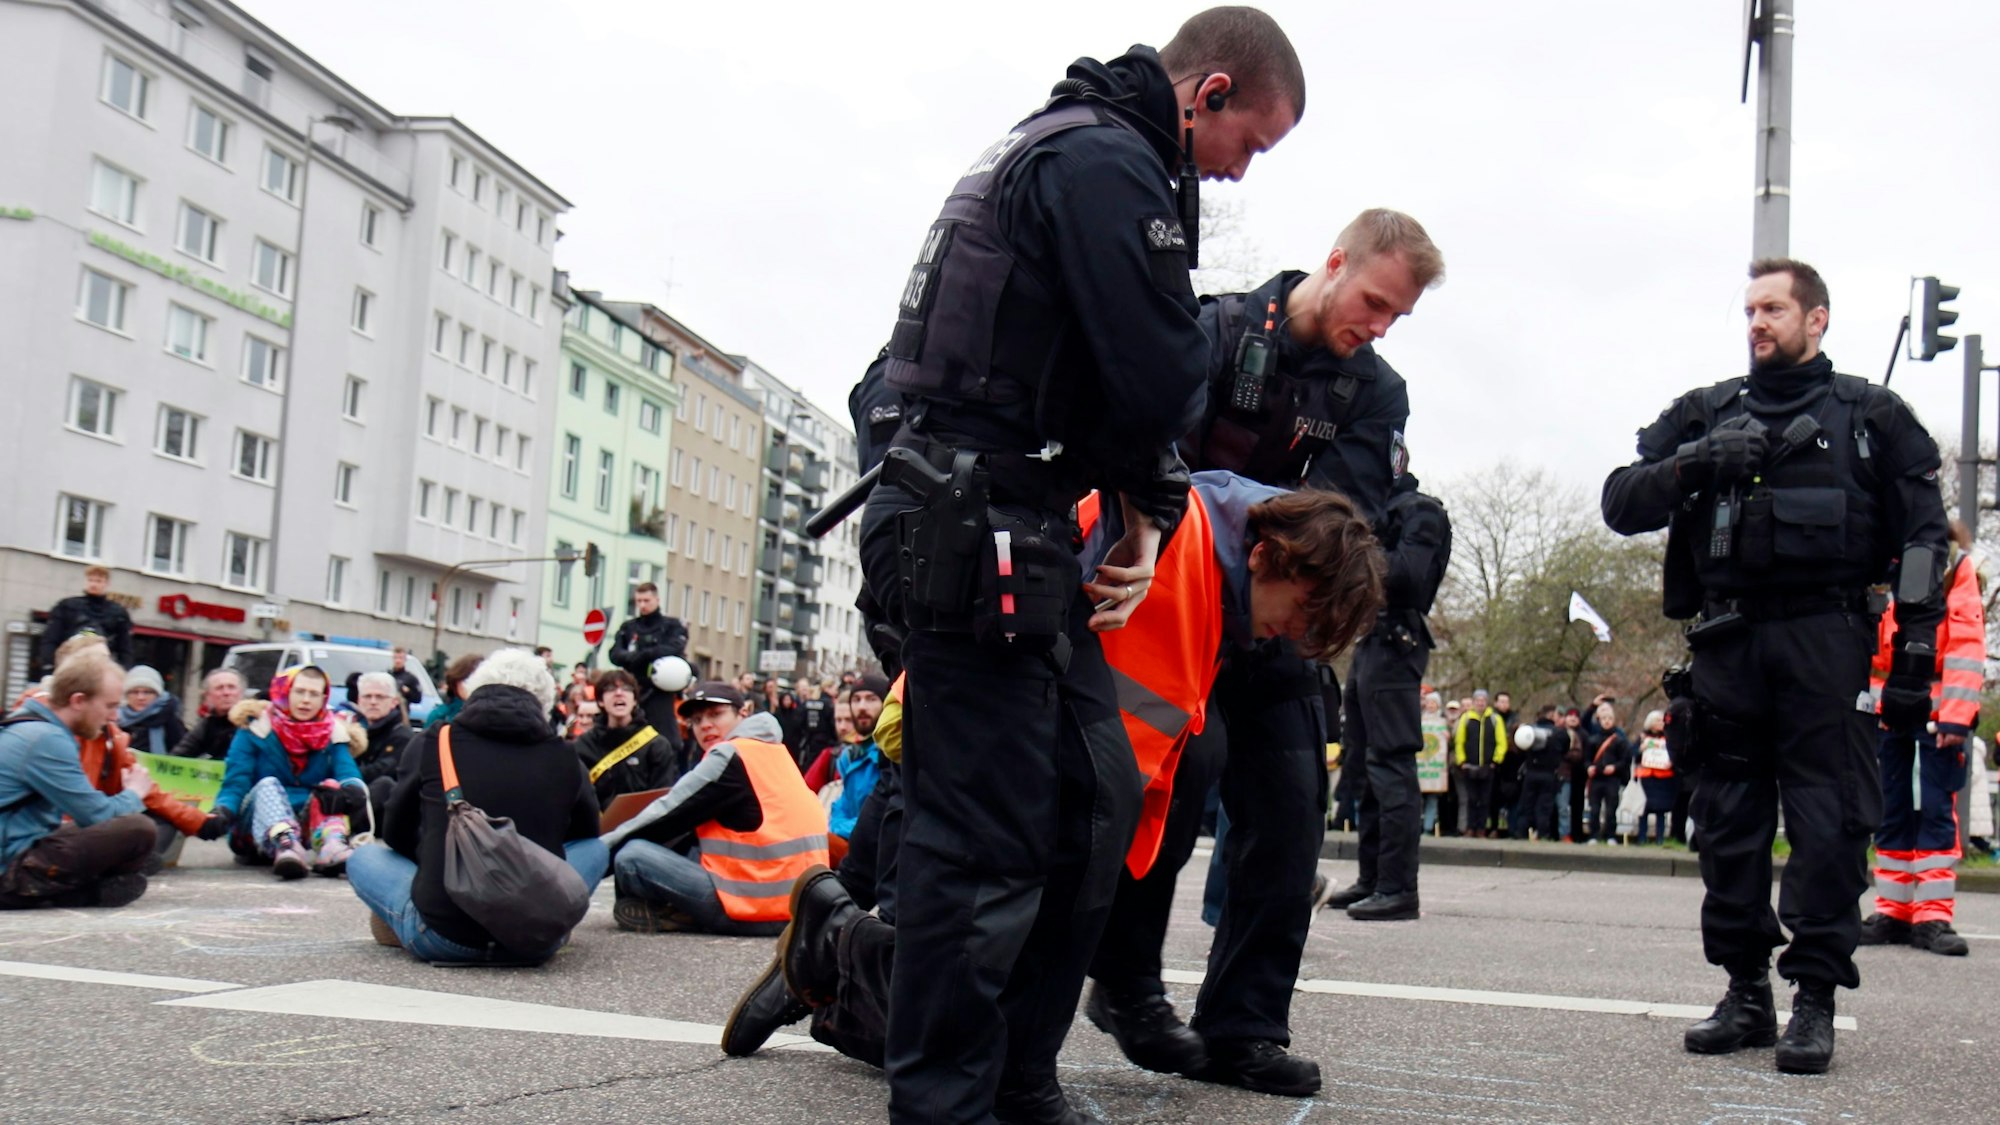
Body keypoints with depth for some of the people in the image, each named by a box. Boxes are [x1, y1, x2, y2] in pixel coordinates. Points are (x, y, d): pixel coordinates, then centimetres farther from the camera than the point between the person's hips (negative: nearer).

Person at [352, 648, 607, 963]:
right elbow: (586, 833, 21)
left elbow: (394, 834, 15)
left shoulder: (435, 741, 2)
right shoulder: (564, 759, 2)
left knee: (362, 857, 26)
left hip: (441, 938, 1)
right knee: (596, 849, 26)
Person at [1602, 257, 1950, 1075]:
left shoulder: (1870, 415, 10)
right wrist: (1694, 465, -10)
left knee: (1828, 822, -6)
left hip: (1826, 636, -3)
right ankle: (1746, 992, 14)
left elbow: (1922, 536, 5)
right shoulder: (1705, 414, 16)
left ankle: (1815, 1000, 1)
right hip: (1729, 639, 3)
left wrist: (1916, 655, -4)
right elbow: (1621, 502, 8)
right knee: (1728, 822, 4)